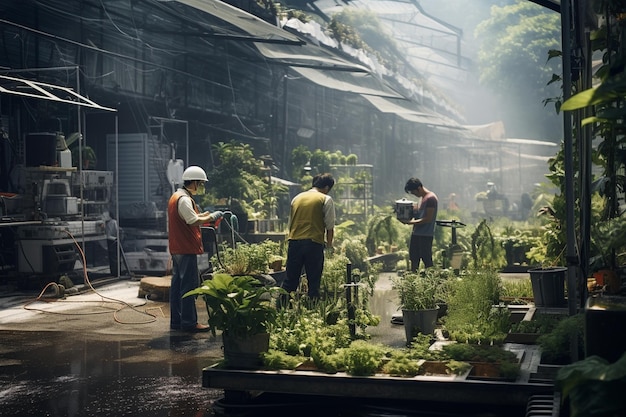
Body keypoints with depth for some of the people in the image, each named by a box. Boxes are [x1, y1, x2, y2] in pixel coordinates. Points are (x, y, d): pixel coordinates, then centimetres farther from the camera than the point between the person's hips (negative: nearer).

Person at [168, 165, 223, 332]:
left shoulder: (176, 196, 17)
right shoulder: (184, 199, -16)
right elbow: (193, 221, -23)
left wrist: (204, 215, 12)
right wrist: (211, 217, -12)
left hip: (177, 248, 11)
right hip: (186, 249, -11)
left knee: (178, 284, 13)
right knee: (189, 285, -6)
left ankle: (176, 321, 18)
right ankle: (189, 322, -3)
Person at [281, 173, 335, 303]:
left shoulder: (297, 198, 18)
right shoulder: (326, 200, 3)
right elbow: (330, 226, 0)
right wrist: (329, 245, 11)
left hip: (294, 242, 4)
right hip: (314, 243, -4)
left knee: (289, 281, 8)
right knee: (313, 282, 4)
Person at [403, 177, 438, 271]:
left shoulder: (430, 198, -15)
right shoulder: (423, 197, 15)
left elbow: (428, 219, -19)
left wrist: (412, 222, -16)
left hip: (426, 234, -10)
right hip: (416, 233, 10)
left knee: (427, 260, -4)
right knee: (414, 258, 12)